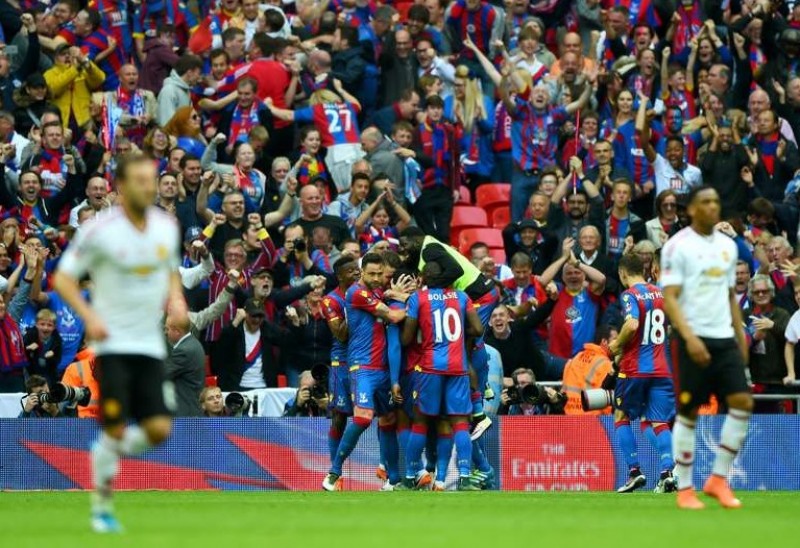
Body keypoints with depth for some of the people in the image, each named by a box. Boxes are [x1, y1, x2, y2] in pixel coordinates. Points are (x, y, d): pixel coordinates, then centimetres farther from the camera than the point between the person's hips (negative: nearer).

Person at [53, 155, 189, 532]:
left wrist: (176, 299, 2)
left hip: (151, 345, 5)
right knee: (115, 428, -9)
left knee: (159, 430, -6)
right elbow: (63, 278, -6)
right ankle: (102, 507, 9)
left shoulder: (167, 227, 5)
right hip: (113, 344, -5)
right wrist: (90, 317, -19)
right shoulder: (100, 231, -11)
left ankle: (110, 452, 26)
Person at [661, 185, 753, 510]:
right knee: (688, 413, -1)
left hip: (725, 339, 6)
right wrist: (689, 337, -22)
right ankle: (684, 490, 7)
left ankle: (718, 479, 4)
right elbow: (669, 297, -12)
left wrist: (741, 337, 14)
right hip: (694, 341, -6)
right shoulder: (678, 246, -6)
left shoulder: (728, 246, 14)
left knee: (742, 403, -7)